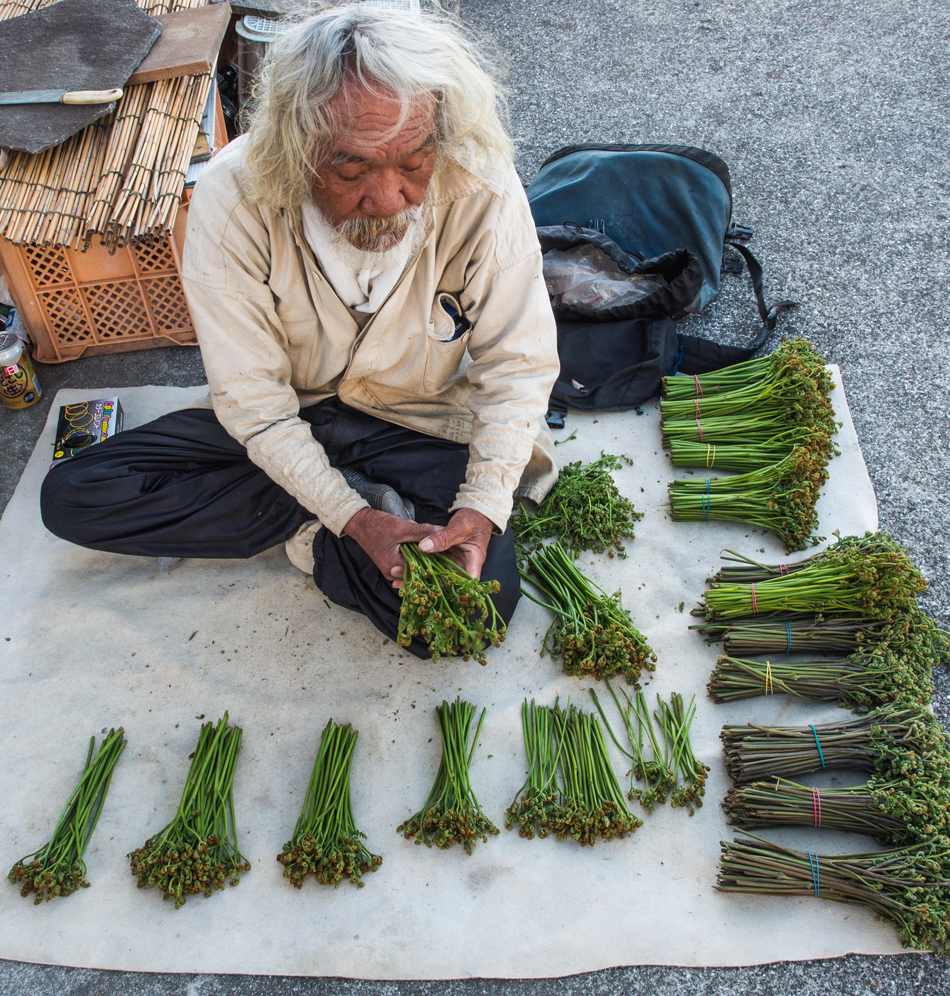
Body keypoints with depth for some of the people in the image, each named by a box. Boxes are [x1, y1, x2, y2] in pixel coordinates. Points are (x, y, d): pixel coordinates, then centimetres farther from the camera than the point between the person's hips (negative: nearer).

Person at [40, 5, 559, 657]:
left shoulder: (485, 194, -26)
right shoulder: (232, 201, -26)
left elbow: (517, 367, -16)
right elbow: (252, 398, -18)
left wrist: (483, 507, -29)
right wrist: (351, 515, -27)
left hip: (419, 427, -1)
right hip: (285, 421, 2)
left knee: (479, 600, -26)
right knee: (71, 497, -11)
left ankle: (317, 537, -1)